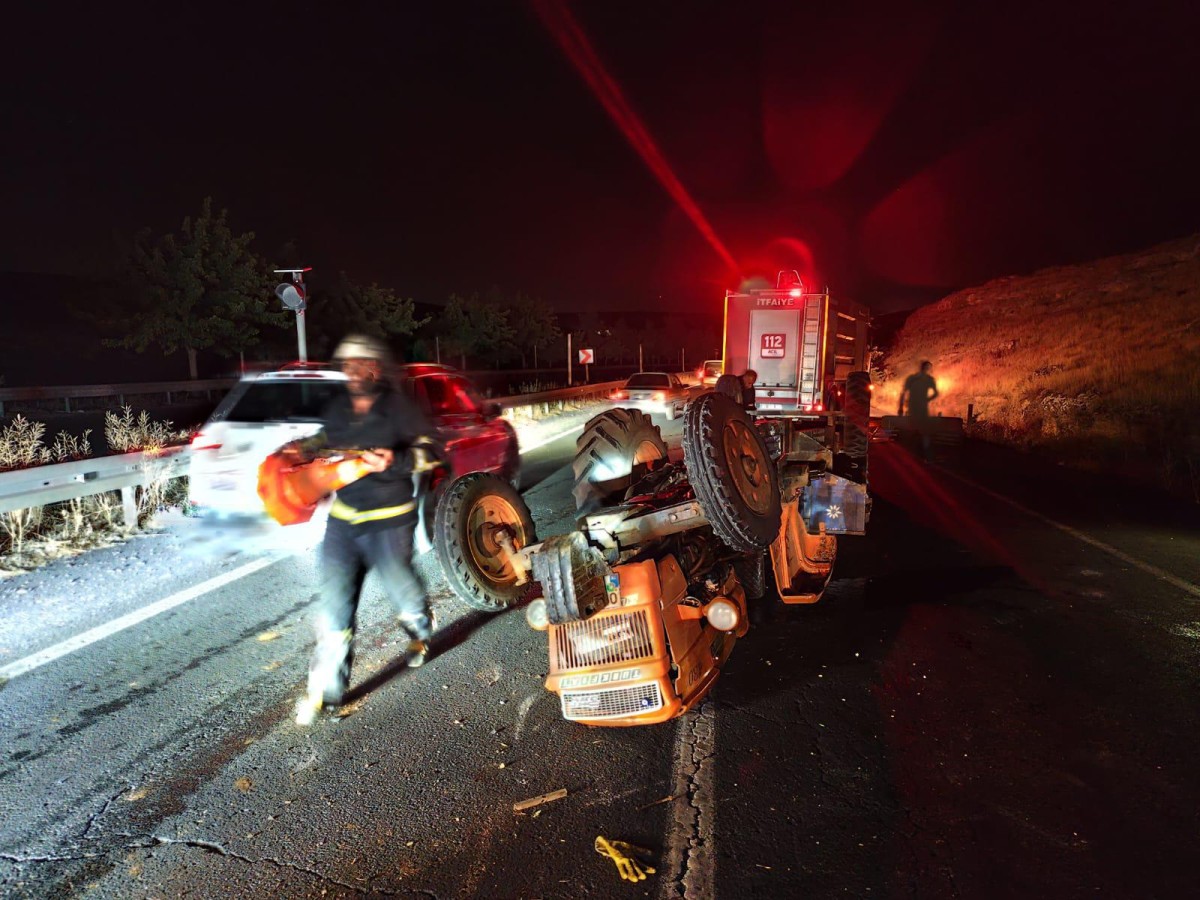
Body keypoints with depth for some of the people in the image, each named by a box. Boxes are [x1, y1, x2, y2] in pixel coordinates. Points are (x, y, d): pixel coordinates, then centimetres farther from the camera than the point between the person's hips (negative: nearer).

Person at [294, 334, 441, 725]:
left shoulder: (398, 407, -10)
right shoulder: (338, 409, 9)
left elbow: (429, 448, -15)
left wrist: (395, 461, -31)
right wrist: (305, 446, 9)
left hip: (389, 522, -5)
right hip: (342, 520, 5)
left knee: (401, 587, 9)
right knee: (335, 602, 1)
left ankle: (421, 633, 46)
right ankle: (327, 687, 9)